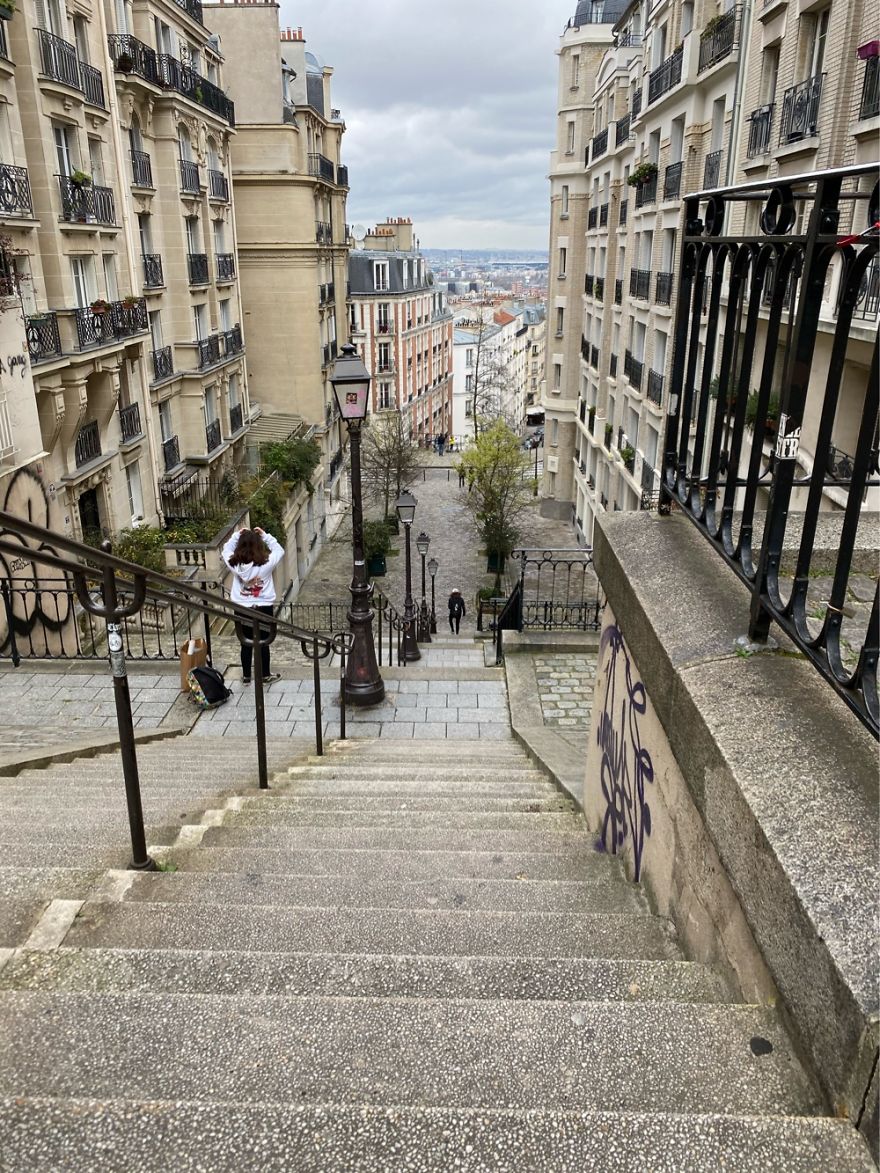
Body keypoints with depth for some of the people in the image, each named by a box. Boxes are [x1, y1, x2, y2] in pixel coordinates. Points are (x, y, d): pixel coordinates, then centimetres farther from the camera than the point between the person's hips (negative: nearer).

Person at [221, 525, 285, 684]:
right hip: (263, 608, -2)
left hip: (241, 608, 2)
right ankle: (265, 675, 24)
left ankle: (246, 676, 26)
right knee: (263, 643, 12)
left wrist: (237, 535, 1)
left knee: (246, 644, 15)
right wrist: (265, 535, -5)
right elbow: (279, 550, -2)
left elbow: (226, 549, 7)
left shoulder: (234, 564, -14)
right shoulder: (266, 564, -19)